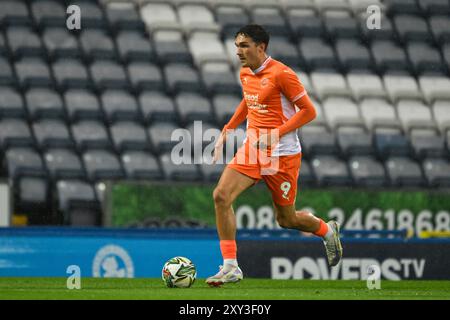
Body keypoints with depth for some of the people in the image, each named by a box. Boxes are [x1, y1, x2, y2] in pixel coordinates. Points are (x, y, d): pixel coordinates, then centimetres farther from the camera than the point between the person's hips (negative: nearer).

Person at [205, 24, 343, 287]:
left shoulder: (282, 74, -16)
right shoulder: (245, 73, 8)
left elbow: (309, 111, -14)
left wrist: (275, 134, -21)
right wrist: (227, 132, 21)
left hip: (282, 154, -6)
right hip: (251, 150, 6)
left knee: (287, 219, 5)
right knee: (221, 196, -14)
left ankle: (328, 231, 39)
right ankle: (231, 267, -10)